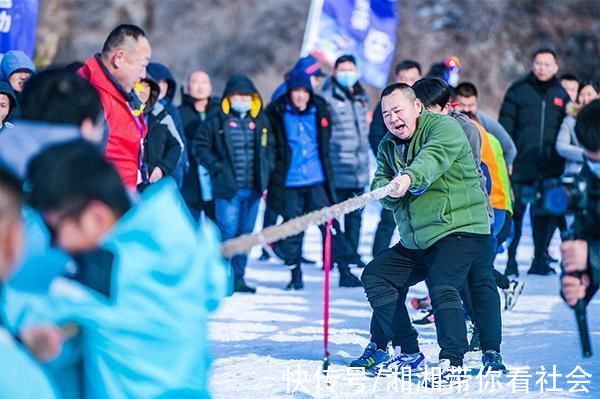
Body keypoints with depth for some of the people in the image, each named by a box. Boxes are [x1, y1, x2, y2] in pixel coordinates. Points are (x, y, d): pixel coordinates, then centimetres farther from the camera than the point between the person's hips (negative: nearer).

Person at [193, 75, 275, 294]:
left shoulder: (260, 121, 12)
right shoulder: (217, 121, -3)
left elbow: (270, 147, 23)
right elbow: (200, 146, -1)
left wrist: (266, 169, 8)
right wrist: (217, 167, -10)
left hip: (253, 188, 5)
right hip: (227, 187, -5)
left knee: (245, 234, 10)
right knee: (227, 232, -10)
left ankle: (238, 277, 18)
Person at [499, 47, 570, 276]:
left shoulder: (561, 95, 12)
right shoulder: (518, 90, 3)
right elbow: (505, 127, 1)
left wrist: (564, 162, 11)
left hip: (551, 170, 3)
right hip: (520, 167, -3)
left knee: (546, 216, 6)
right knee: (515, 214, -3)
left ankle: (540, 260, 15)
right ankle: (510, 260, 4)